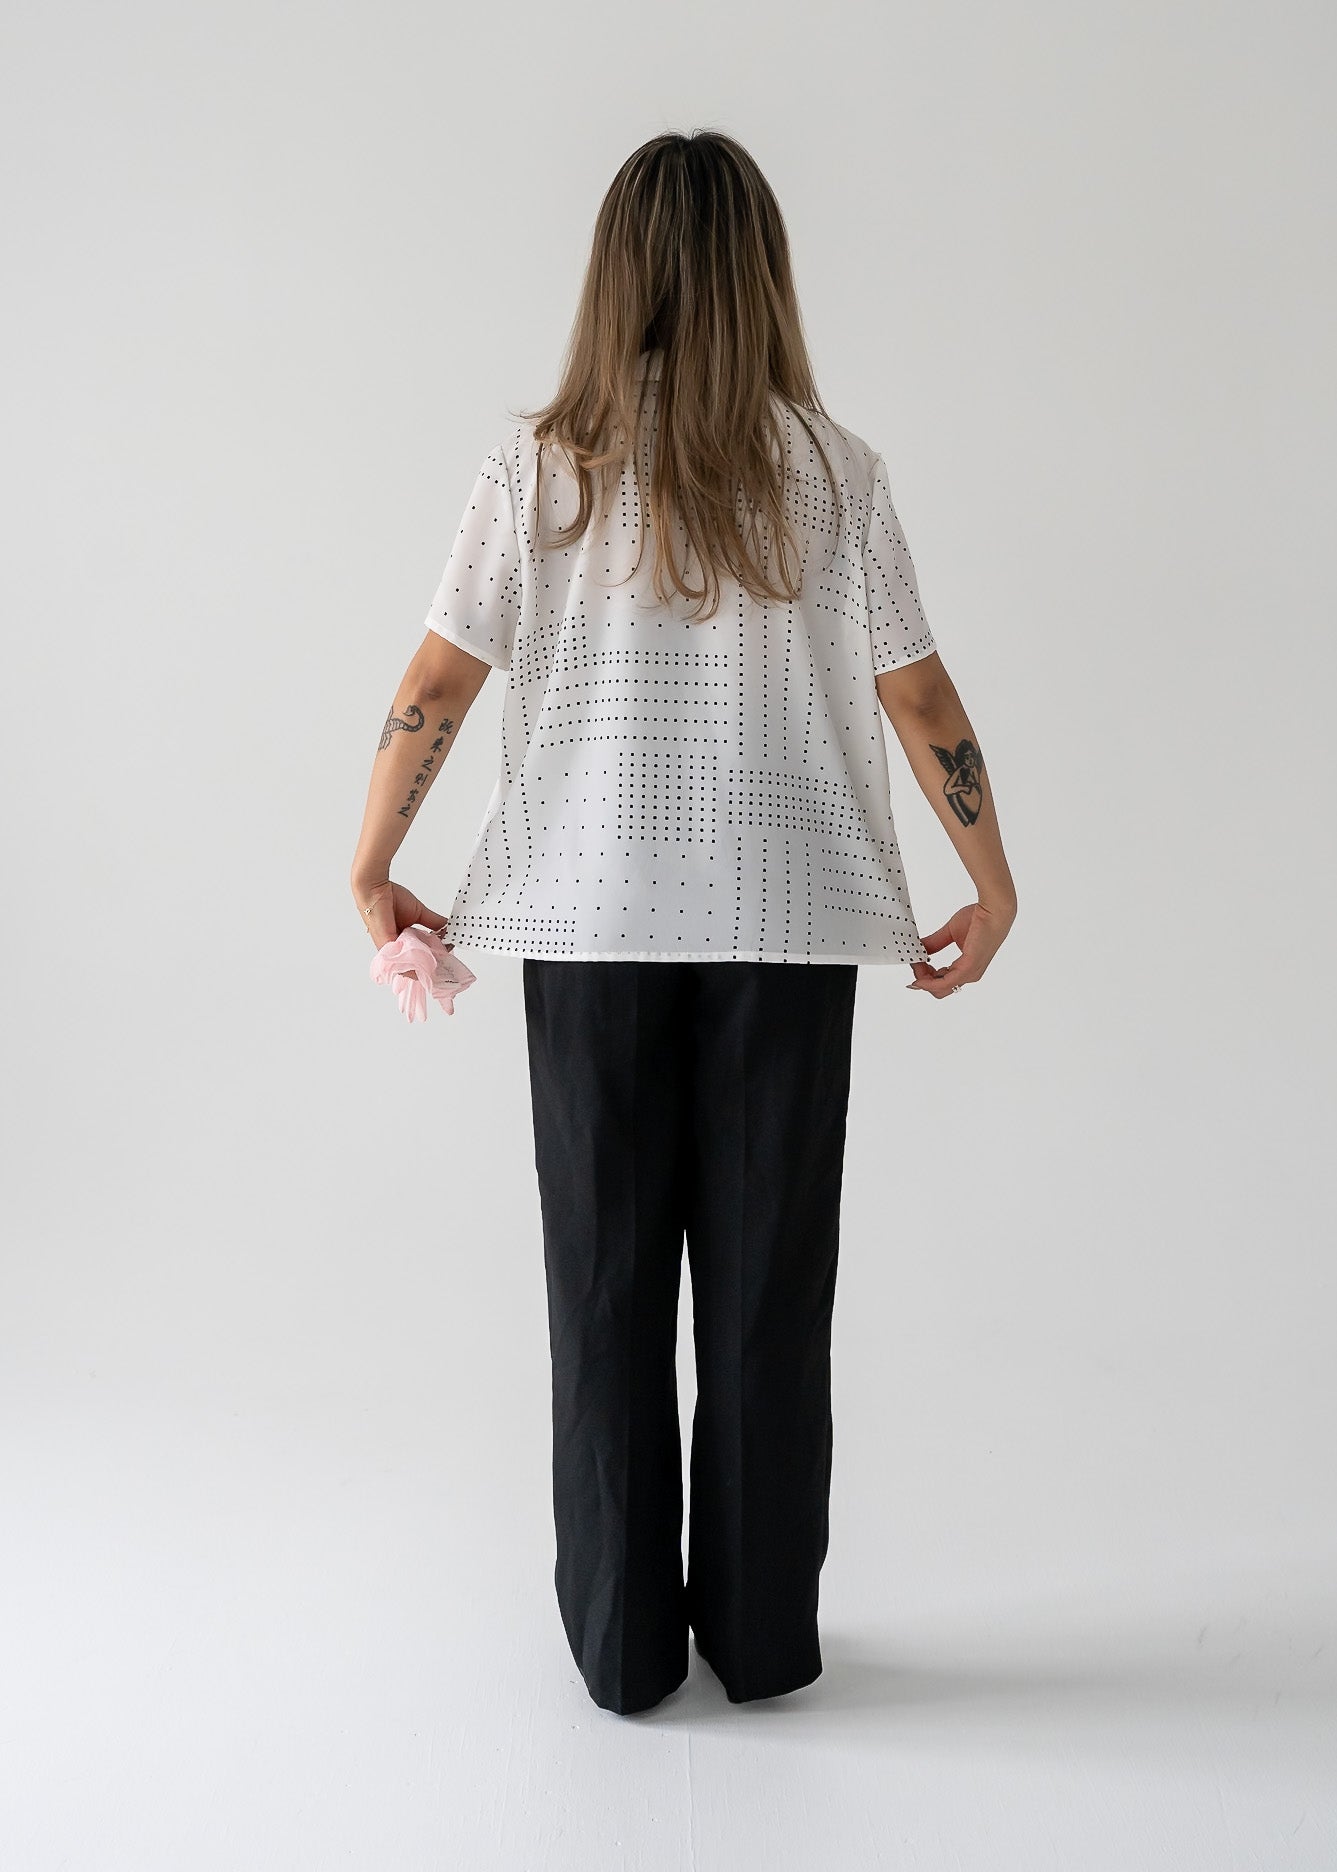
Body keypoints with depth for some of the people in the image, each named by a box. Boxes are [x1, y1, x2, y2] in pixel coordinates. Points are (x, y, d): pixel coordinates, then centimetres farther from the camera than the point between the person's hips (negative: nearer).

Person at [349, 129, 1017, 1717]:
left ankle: (622, 1641, 23)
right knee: (769, 1279, 10)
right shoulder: (830, 467, 0)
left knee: (606, 1281, 10)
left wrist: (371, 870, 8)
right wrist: (993, 886, 10)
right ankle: (763, 1632, 24)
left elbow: (434, 690, -3)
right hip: (786, 923, 0)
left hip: (591, 920, 0)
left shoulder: (542, 462, 0)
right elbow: (922, 707, -1)